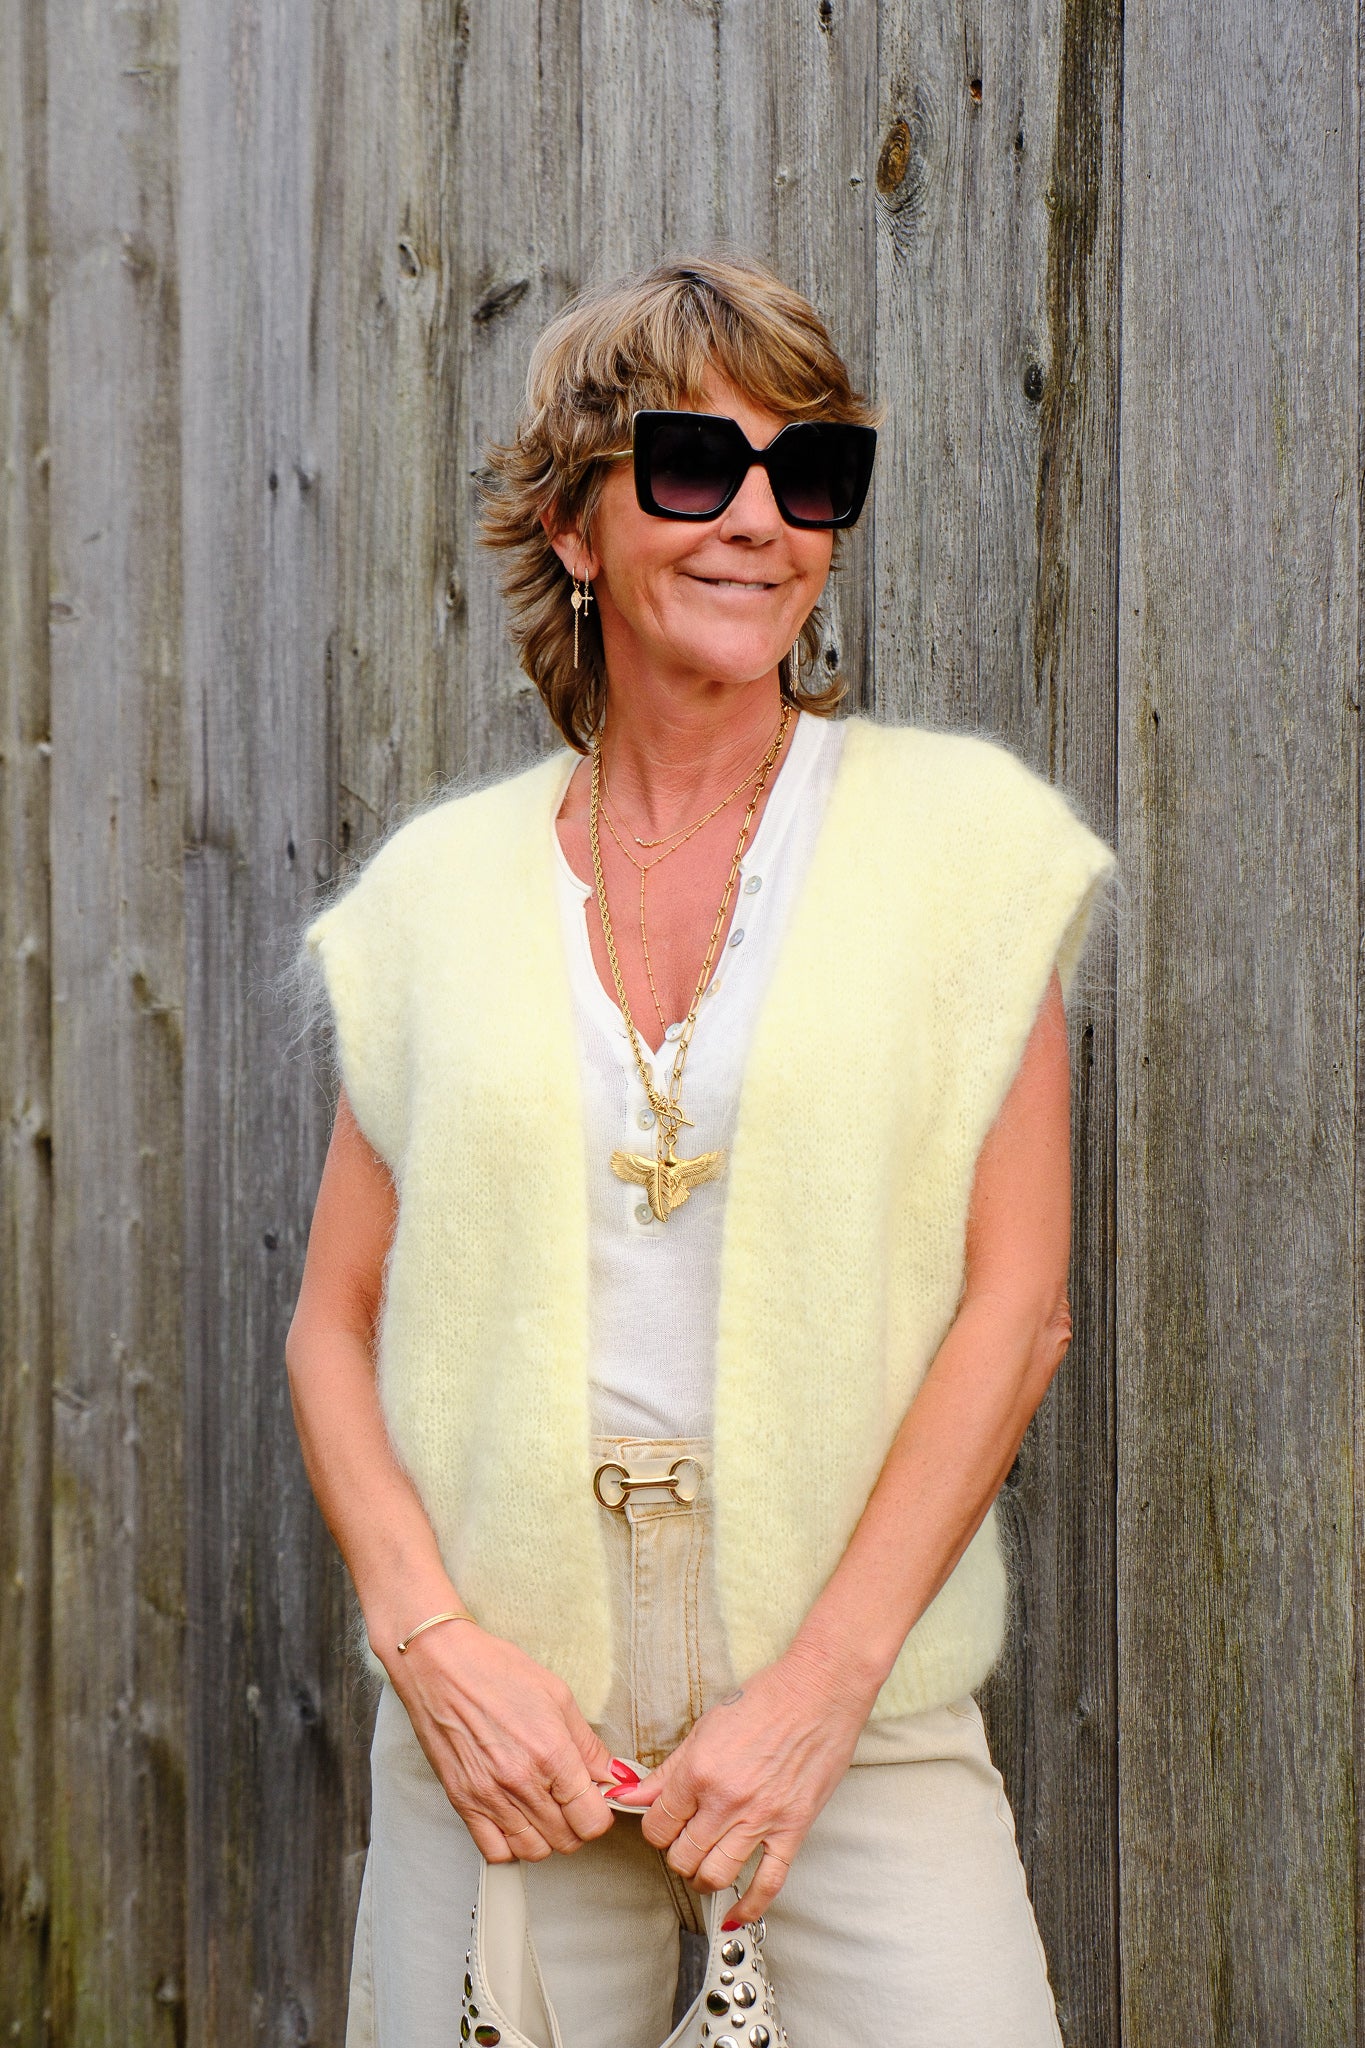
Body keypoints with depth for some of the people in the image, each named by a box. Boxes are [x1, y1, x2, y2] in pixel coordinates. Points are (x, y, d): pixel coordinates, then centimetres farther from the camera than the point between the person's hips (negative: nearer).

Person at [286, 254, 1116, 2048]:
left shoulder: (963, 836, 1)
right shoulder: (439, 888, 6)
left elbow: (1016, 1307, -3)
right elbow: (336, 1325, 8)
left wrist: (821, 1683, -10)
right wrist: (433, 1639, -7)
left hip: (863, 1724, -1)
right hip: (499, 1718, 1)